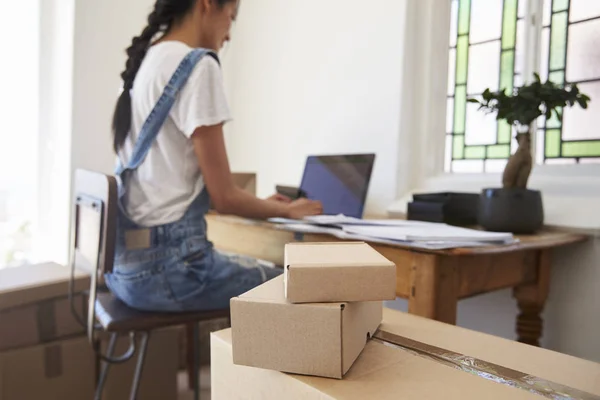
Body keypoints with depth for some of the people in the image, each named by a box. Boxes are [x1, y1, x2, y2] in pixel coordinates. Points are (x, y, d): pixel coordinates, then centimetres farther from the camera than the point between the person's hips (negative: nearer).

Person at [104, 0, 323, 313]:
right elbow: (224, 197, -16)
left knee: (267, 274, 22)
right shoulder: (197, 66, -15)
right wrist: (287, 210, 4)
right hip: (162, 266, -9)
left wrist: (264, 204, 21)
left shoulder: (145, 61, 11)